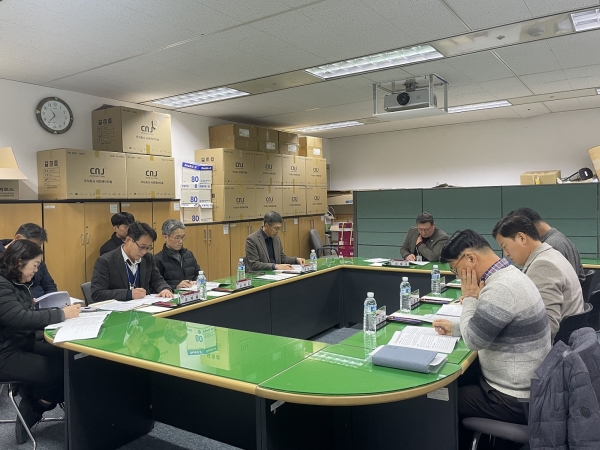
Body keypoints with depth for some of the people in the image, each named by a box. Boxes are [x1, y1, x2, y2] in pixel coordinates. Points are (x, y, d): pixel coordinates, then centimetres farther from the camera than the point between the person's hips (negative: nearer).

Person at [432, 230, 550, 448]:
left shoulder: (501, 288, -29)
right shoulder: (507, 274, 3)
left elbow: (474, 340, -22)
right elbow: (485, 324, 17)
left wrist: (469, 298, -12)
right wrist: (454, 327, 9)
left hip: (515, 400, -9)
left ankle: (459, 441, 28)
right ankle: (464, 436, 34)